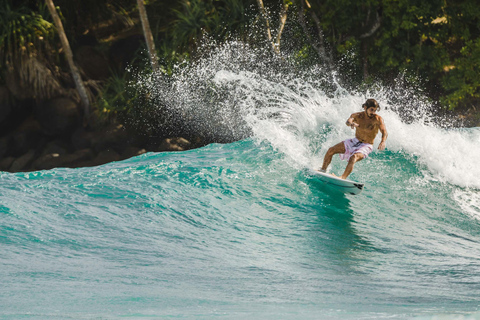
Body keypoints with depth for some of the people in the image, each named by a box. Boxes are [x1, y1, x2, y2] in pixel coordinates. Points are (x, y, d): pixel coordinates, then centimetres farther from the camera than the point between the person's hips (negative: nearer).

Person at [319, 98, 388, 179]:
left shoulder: (377, 119, -18)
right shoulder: (358, 116, -6)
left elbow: (385, 133, -28)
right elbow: (348, 121, -19)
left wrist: (383, 142, -51)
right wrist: (351, 123, -45)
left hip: (366, 146, -5)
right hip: (355, 141, 5)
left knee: (353, 158, -35)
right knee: (331, 150, 2)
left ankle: (343, 178, -41)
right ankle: (323, 170, 19)